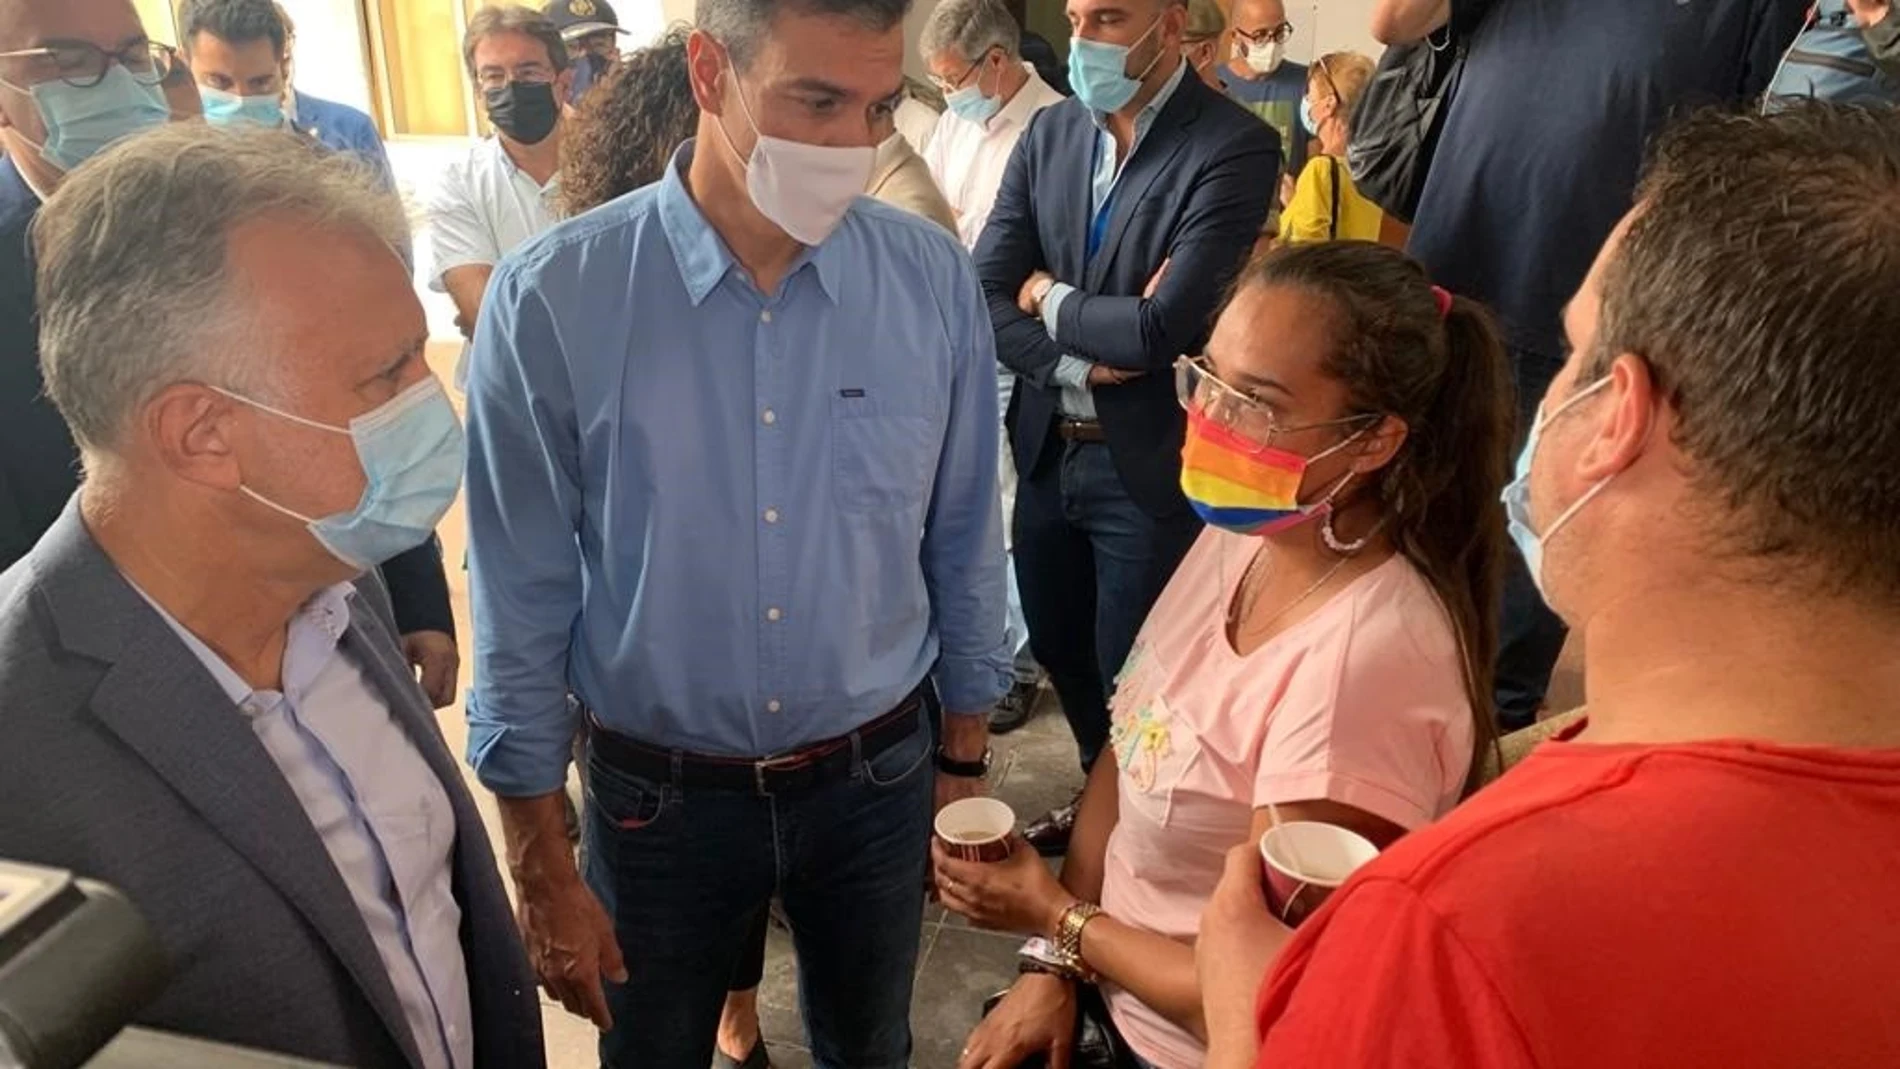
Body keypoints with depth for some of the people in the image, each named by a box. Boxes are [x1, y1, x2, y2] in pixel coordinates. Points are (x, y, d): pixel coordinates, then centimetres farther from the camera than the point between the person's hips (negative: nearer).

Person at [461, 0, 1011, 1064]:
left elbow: (964, 543, 1)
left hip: (880, 777, 2)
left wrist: (965, 764, 8)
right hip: (657, 796, -1)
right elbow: (524, 604, -9)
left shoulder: (937, 279, -10)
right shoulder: (552, 297, -17)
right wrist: (543, 871, -4)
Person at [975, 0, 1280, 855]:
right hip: (1048, 450, 6)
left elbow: (1163, 329, -24)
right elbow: (986, 295, -1)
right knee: (1058, 649, 21)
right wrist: (1078, 367, -15)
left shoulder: (1234, 149, -16)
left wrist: (1051, 298, -9)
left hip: (1151, 465, -6)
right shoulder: (1050, 133, 3)